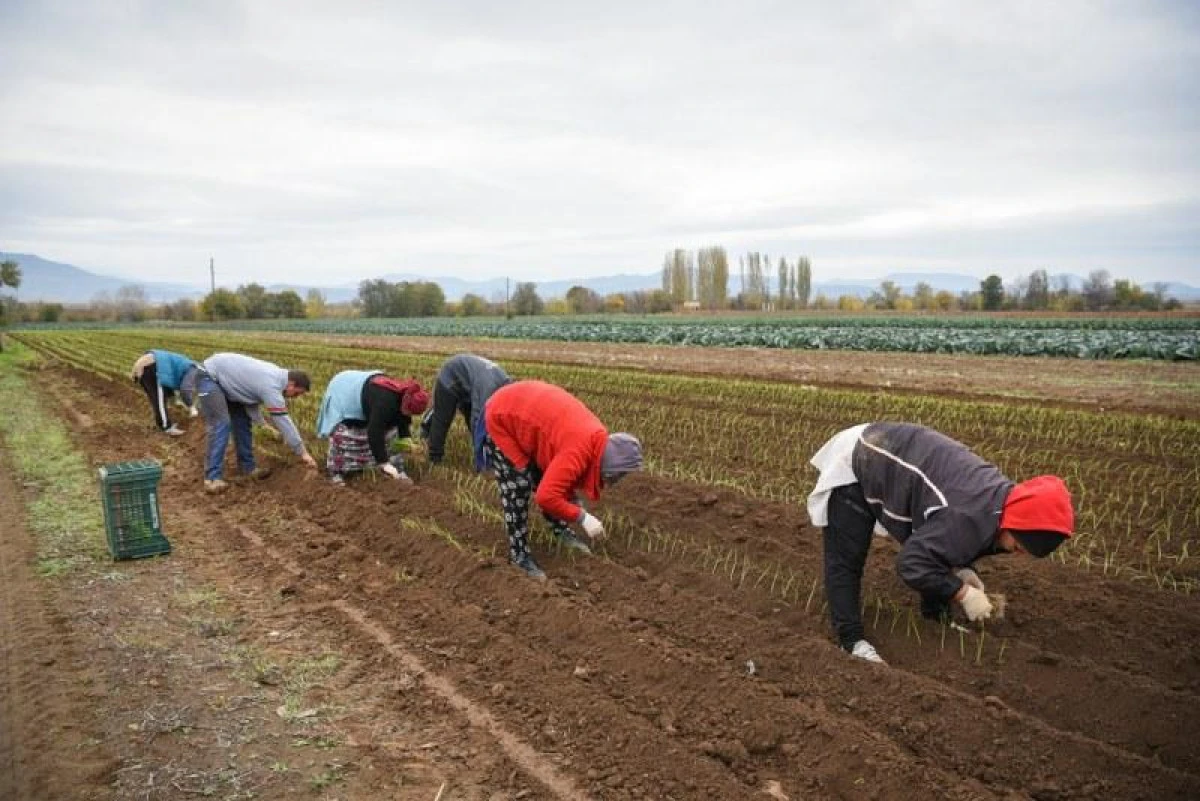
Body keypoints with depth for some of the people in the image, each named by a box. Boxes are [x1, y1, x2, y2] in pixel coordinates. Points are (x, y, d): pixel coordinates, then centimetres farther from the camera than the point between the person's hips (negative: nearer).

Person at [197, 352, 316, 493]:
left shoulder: (276, 375, 1)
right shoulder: (271, 386, -28)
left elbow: (251, 396, 6)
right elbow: (283, 421, -27)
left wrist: (262, 422, -9)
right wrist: (303, 452, -22)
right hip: (209, 377, -10)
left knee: (242, 421, 9)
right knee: (221, 425, -18)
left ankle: (247, 467, 15)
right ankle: (212, 478, -17)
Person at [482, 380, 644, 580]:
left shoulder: (597, 440, -4)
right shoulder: (578, 451, -34)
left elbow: (561, 475, 11)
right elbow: (547, 496, -36)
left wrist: (575, 510, 8)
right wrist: (583, 517, -26)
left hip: (522, 413, 9)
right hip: (501, 419, -8)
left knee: (544, 477, 13)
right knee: (517, 487, -9)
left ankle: (561, 532, 29)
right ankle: (519, 555, 2)